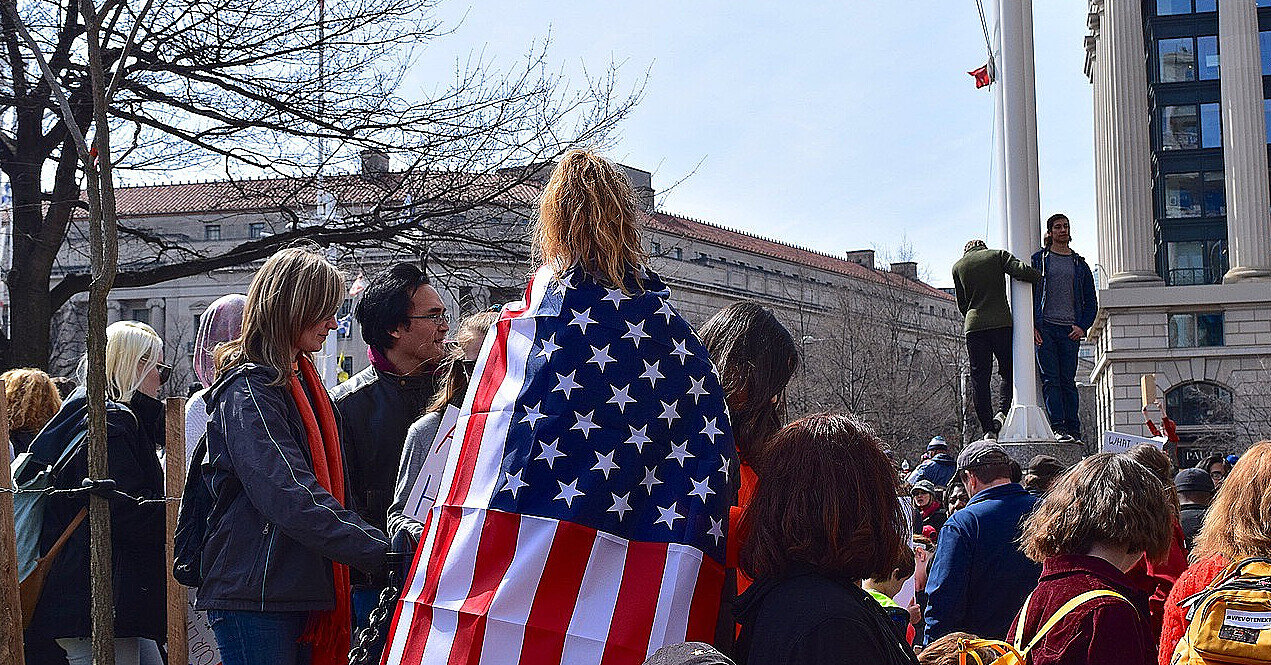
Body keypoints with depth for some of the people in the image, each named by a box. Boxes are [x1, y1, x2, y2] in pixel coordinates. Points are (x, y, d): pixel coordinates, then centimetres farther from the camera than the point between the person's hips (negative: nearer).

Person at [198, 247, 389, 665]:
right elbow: (292, 499, -23)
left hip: (300, 595, 9)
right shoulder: (249, 389, -12)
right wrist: (380, 552, -26)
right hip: (253, 599, -9)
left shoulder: (300, 380, 18)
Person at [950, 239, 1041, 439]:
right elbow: (1021, 271, -10)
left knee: (979, 379, 2)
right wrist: (1044, 279, 6)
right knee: (1009, 371, 12)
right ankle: (1002, 412, -11)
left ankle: (988, 429, -4)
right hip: (1001, 323, -1)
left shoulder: (958, 266, 13)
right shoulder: (998, 255, 7)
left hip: (974, 325, 1)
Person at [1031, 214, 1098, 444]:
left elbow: (1091, 302, 17)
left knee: (1068, 381, 0)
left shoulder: (1080, 265, 16)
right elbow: (1027, 294, 5)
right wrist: (1031, 326, -7)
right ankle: (1058, 428, -12)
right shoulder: (1039, 259, 10)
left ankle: (1073, 431, 1)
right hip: (1044, 328, -2)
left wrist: (1083, 327, 1)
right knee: (1050, 379, -8)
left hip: (1070, 330, 2)